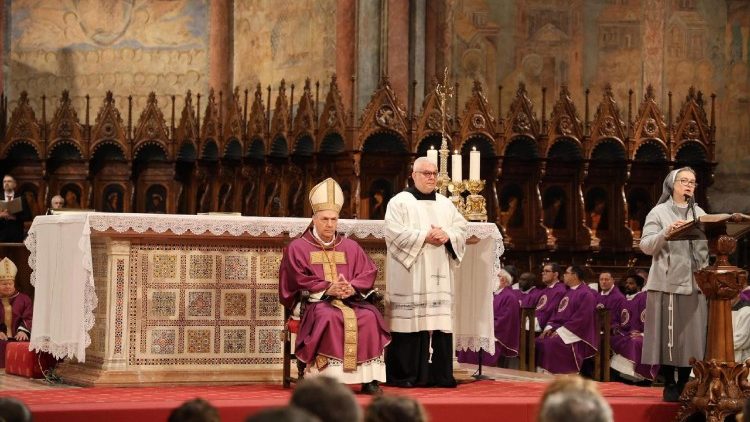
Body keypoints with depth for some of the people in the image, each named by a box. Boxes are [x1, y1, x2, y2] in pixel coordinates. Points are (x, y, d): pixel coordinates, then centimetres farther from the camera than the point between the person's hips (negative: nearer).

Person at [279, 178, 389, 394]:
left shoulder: (350, 247, 18)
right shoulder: (298, 247, 7)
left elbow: (368, 272, 7)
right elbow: (299, 280, -5)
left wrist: (352, 288, -15)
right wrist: (327, 289, -20)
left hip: (350, 300, 3)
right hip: (316, 302, -3)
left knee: (370, 316, -28)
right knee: (330, 317, -38)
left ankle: (368, 378, -27)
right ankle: (329, 378, -39)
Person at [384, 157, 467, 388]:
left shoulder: (445, 204, 18)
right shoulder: (399, 202, 1)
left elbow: (461, 228, 12)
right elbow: (395, 233, -11)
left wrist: (447, 235, -9)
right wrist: (425, 237, -16)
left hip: (438, 276, 5)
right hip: (410, 277, -5)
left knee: (439, 322, 0)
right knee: (410, 322, -9)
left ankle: (438, 374, 2)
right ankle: (405, 375, -6)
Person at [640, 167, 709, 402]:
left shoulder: (700, 214, 15)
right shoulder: (659, 212, 2)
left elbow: (710, 246, 12)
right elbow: (646, 246, -7)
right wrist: (666, 232, -19)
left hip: (693, 283, 4)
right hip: (666, 282, -4)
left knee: (691, 334, 2)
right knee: (668, 334, -4)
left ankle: (684, 384, 11)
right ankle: (669, 385, 4)